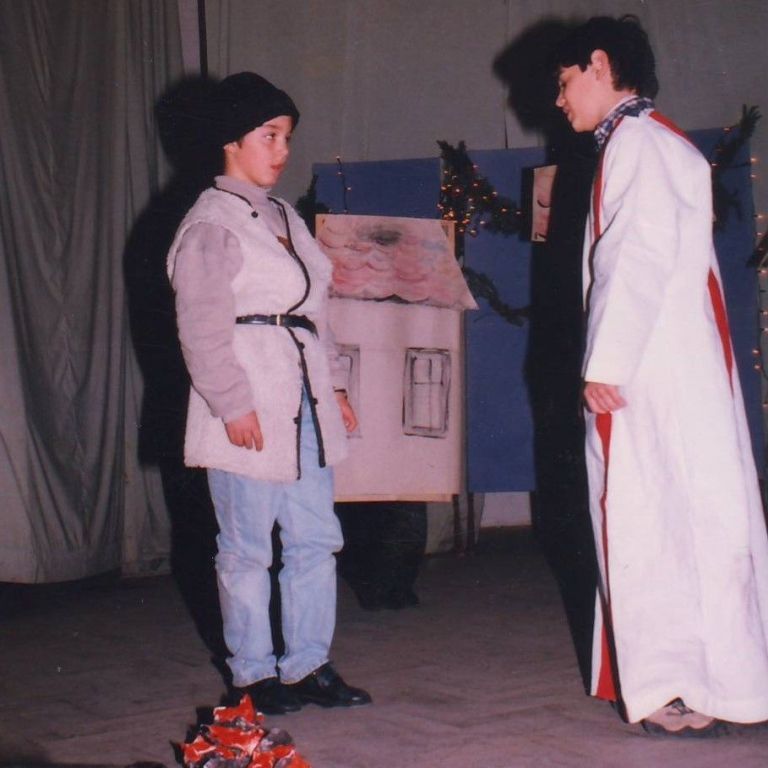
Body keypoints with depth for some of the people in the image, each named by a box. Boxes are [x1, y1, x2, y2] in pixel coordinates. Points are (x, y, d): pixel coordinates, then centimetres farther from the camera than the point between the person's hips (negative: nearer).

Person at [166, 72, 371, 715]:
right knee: (248, 549, 1)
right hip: (250, 412, -8)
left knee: (316, 539, 9)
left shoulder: (285, 218, 18)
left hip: (304, 406, 8)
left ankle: (308, 665, 19)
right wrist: (232, 405, -17)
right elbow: (202, 329, -13)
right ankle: (253, 674, 14)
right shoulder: (211, 226, -7)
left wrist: (332, 385, 20)